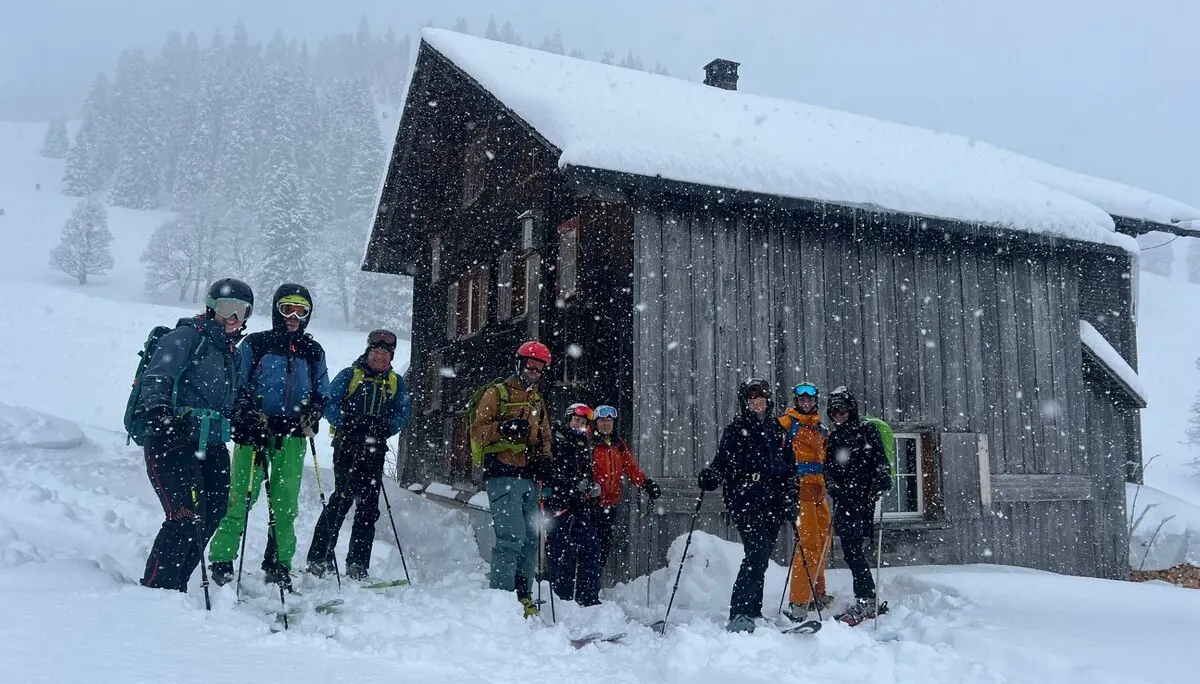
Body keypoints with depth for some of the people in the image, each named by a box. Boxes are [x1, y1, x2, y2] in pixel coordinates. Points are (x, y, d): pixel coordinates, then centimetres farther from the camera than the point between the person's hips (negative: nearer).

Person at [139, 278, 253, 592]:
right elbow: (155, 379, -14)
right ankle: (154, 588, -2)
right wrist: (160, 415, -29)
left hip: (212, 446, 8)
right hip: (172, 441, -8)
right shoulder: (187, 337, -3)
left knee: (210, 518, 5)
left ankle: (171, 588, 17)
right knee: (187, 518, -16)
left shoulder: (231, 352, 21)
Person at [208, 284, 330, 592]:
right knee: (241, 497, -7)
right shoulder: (255, 344, 3)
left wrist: (310, 416, -2)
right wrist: (250, 416, -12)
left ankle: (279, 564, 12)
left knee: (286, 503, 4)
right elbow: (236, 386, 2)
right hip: (254, 433, -3)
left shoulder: (313, 352, 13)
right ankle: (222, 559, 3)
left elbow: (322, 395, 18)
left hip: (292, 437, 3)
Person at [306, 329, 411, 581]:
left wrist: (384, 428, -12)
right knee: (343, 496, -12)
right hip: (347, 445, -3)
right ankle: (318, 558, -3)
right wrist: (348, 424, -18)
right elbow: (330, 404, -2)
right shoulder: (349, 375, 7)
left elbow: (403, 413, 7)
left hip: (374, 449, 4)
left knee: (368, 506, 2)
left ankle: (357, 565, 8)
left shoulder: (396, 383, 17)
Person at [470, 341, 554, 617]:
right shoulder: (497, 393, 2)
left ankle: (523, 596, 17)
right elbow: (477, 431, -5)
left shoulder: (538, 401, 23)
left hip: (528, 478, 7)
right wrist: (502, 427, -23)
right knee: (512, 537, -16)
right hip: (503, 475, -7)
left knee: (530, 539, 8)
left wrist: (544, 455, 6)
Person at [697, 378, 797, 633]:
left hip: (772, 504, 5)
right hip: (746, 503, -5)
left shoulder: (776, 429, 19)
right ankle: (739, 615, -22)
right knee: (756, 554, -19)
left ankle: (753, 613, 16)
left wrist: (790, 499, 13)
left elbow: (788, 467, 22)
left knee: (761, 559, 6)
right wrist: (710, 477, -24)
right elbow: (723, 461, -3)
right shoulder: (736, 429, 4)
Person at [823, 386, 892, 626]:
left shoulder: (865, 430, 2)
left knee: (853, 548, -14)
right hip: (843, 500, 7)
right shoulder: (833, 437, 19)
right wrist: (832, 486, 1)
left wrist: (882, 479, -22)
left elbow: (879, 458, -5)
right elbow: (828, 468, 19)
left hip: (863, 497, -6)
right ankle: (867, 599, 15)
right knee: (850, 549, 5)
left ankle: (865, 602, -11)